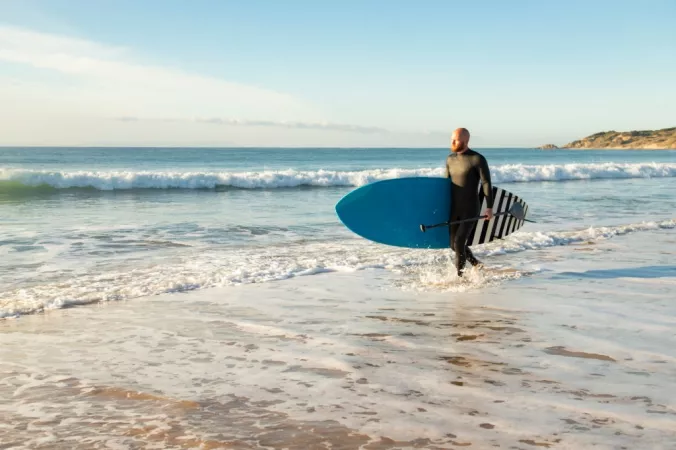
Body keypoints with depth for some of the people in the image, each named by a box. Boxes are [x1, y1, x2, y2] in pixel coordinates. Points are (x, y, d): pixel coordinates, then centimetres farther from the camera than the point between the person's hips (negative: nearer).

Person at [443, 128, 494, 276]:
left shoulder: (478, 159, -12)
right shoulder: (450, 159, 7)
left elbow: (486, 183, -12)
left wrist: (489, 207, -17)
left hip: (471, 210, -6)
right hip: (454, 209, 7)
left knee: (459, 242, -16)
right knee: (454, 245, 10)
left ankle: (459, 275, -3)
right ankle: (475, 264, 35)